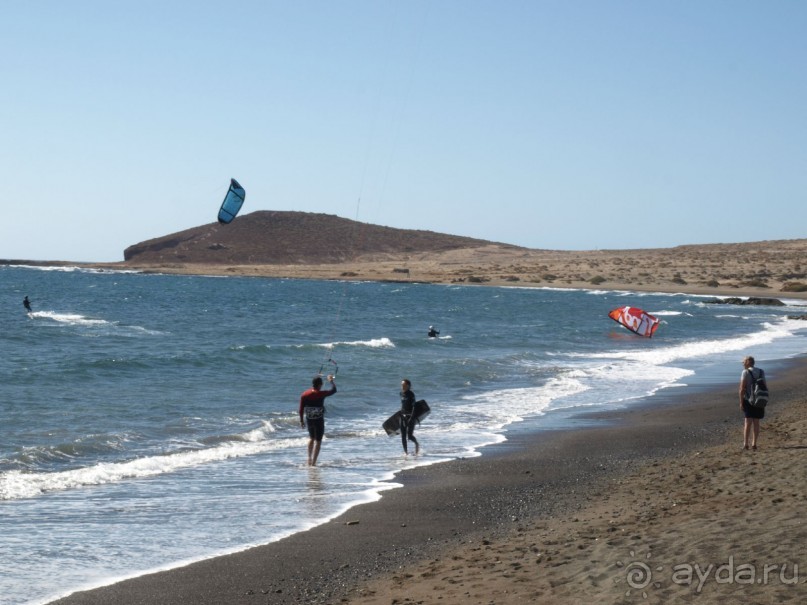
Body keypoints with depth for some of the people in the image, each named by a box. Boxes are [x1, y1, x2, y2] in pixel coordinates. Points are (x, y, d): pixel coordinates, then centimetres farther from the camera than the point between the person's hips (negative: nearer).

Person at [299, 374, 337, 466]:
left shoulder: (304, 395, -5)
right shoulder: (321, 394, -15)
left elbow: (301, 409, 0)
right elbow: (333, 390, 0)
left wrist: (301, 420, 11)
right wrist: (331, 381, 16)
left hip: (309, 420, 4)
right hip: (319, 420, -4)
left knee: (311, 438, 27)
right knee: (318, 441, 7)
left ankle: (309, 458, 22)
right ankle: (313, 462, 4)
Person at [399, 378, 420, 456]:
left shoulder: (411, 394, -11)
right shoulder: (402, 394, 8)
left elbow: (413, 406, -14)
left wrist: (411, 417, -22)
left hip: (410, 416, -6)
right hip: (403, 416, 6)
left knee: (410, 435, -9)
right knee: (403, 436, 2)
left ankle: (417, 444, 20)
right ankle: (406, 451, 10)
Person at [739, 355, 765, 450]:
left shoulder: (745, 372, -9)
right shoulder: (761, 372, 8)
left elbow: (742, 388, -14)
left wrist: (741, 402, -10)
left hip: (749, 400, -4)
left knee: (748, 422, -5)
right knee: (756, 423, 7)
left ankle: (745, 444, -8)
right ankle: (754, 444, 7)